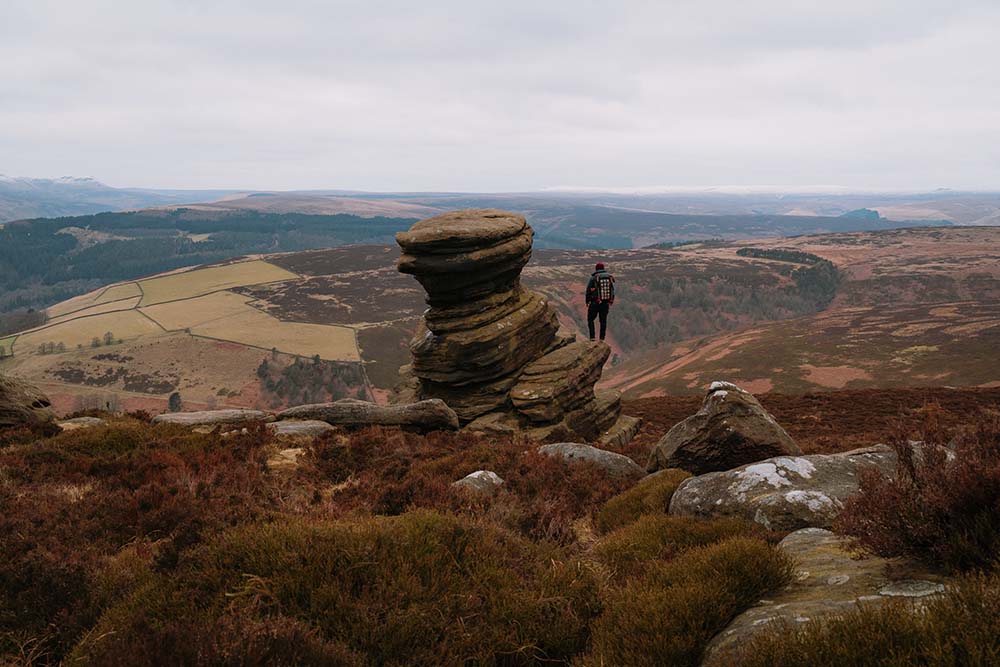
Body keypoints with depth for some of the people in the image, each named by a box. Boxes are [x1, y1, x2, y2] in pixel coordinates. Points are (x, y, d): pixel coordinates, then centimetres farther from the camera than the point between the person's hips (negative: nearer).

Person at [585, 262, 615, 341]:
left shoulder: (593, 278, -8)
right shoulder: (610, 277, 4)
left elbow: (588, 291, -6)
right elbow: (612, 291, 9)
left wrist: (587, 302, 7)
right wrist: (611, 302, 19)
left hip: (595, 303, -3)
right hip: (606, 303, 4)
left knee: (590, 319, 11)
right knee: (603, 321, 13)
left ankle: (592, 337, 0)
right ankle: (602, 339, 12)